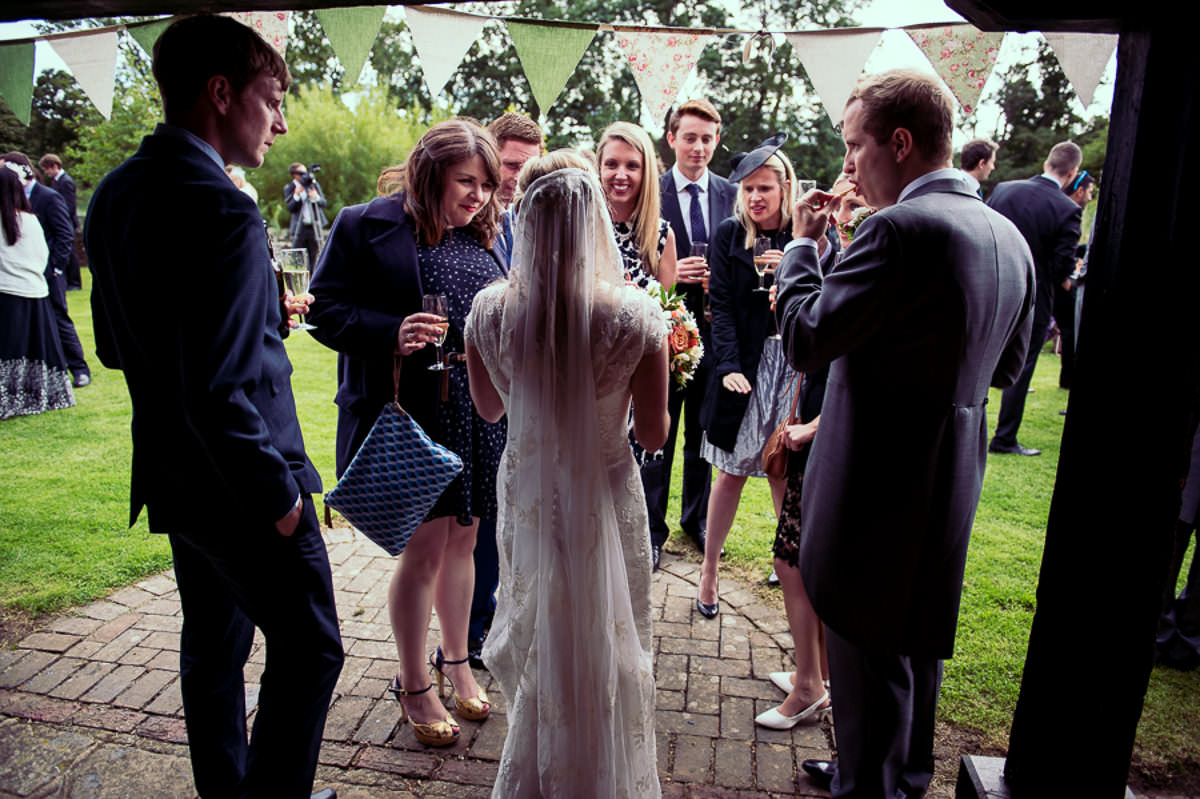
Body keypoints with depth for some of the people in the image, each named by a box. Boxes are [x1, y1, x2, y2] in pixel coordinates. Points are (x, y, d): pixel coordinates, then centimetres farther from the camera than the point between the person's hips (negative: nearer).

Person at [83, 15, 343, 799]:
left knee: (212, 647, 22)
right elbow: (216, 390, -27)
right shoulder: (221, 211, -23)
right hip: (239, 482, -9)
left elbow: (113, 346, 14)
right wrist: (276, 493, -15)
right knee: (309, 648, 9)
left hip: (172, 475, 9)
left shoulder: (115, 194, 6)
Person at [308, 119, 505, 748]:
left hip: (479, 413, 6)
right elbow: (325, 310, -9)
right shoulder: (367, 226, -6)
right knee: (424, 547, 2)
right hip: (412, 414, -6)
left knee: (463, 539, 15)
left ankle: (455, 661, 36)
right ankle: (414, 687, 25)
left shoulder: (482, 234, 12)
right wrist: (391, 334, -23)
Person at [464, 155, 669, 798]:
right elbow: (653, 435, -12)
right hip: (605, 498, -2)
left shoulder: (490, 309, -13)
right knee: (605, 649, 20)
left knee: (535, 643, 24)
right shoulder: (634, 315, -20)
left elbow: (489, 409, 3)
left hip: (526, 496, 3)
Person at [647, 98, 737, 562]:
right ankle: (651, 529, 19)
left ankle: (696, 519, 32)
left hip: (713, 331, 3)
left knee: (703, 434, 15)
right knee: (657, 435, 5)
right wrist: (668, 272, -19)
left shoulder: (730, 195, 8)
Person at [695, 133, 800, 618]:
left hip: (795, 368, 1)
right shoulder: (728, 236, 2)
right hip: (744, 366, -1)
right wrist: (729, 367, -17)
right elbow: (721, 307, -5)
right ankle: (709, 570, 19)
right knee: (733, 471, 5)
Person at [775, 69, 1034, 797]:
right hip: (953, 475, 10)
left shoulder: (901, 228, -22)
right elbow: (1008, 364, 15)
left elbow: (806, 340, -21)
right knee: (918, 639, 25)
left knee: (869, 651, 7)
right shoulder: (1009, 237, 7)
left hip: (881, 486, -9)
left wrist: (802, 244, -7)